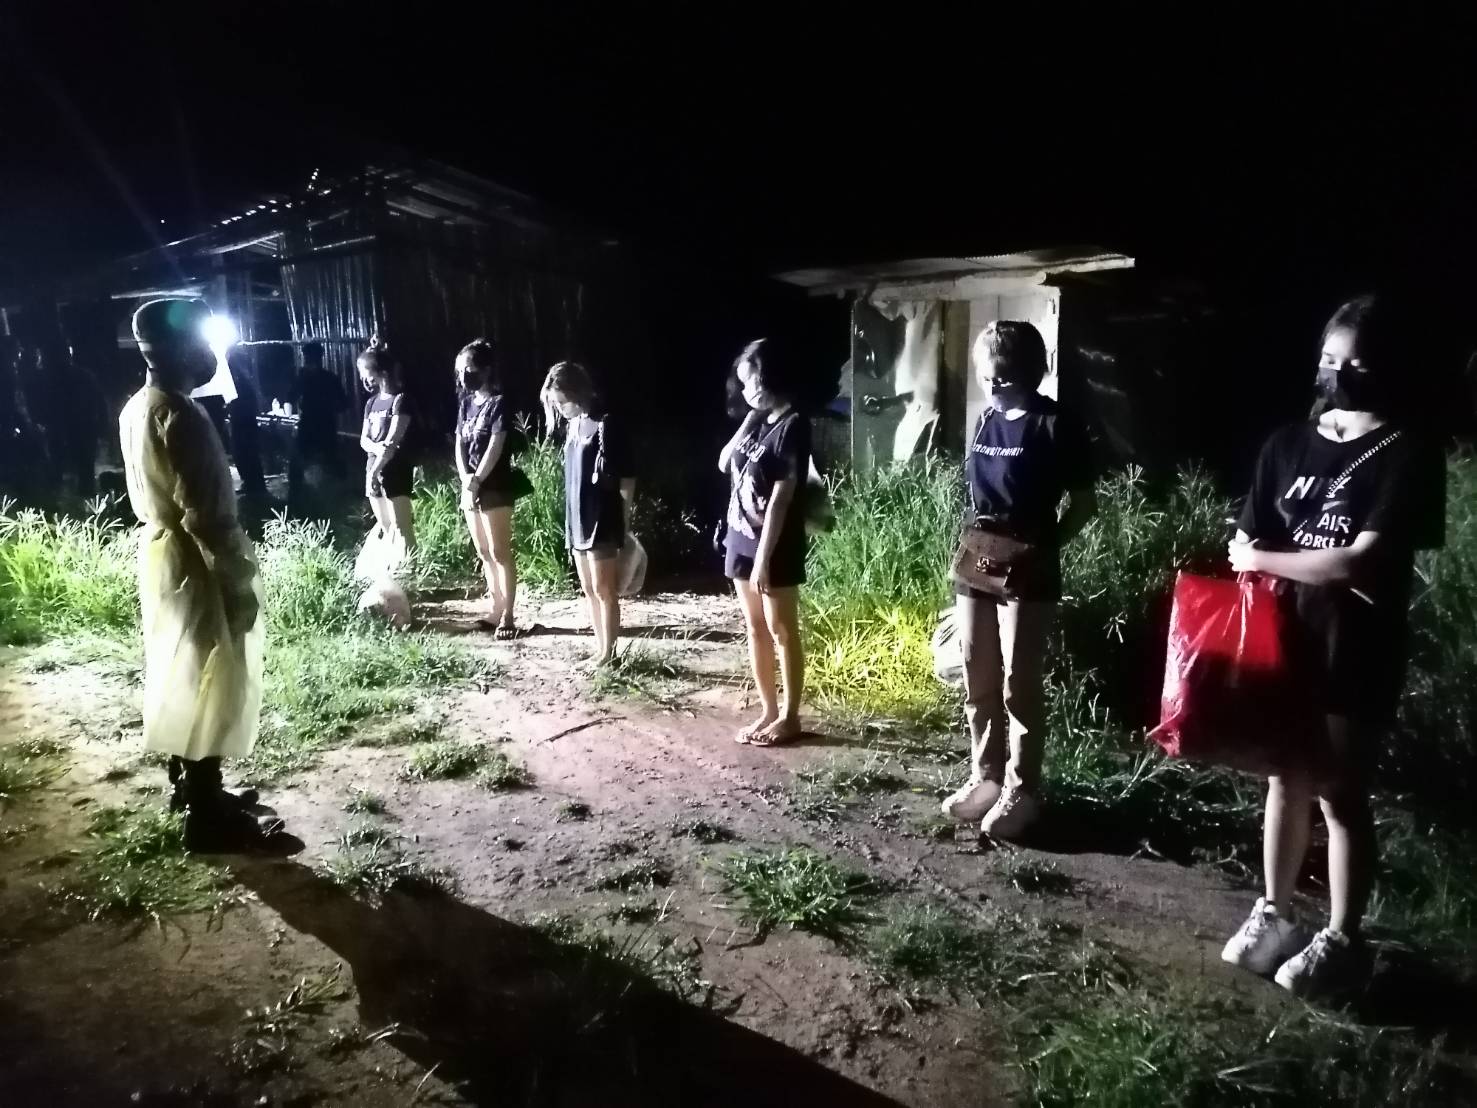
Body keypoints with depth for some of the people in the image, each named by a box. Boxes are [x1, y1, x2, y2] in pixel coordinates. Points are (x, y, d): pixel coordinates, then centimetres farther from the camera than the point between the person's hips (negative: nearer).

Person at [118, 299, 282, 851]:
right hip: (195, 567, -10)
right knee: (211, 690, 0)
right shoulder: (180, 416, -22)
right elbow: (206, 515, -25)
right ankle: (207, 817, 10)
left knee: (179, 681, 19)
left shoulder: (136, 409, 9)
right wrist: (240, 584, -18)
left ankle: (189, 789, 33)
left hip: (160, 556, 10)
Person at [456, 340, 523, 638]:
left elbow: (495, 447, -16)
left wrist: (476, 481, -15)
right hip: (470, 486, 8)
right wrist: (465, 480, -7)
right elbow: (459, 444, 7)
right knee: (483, 553, 12)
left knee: (500, 552, -4)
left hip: (494, 487, -8)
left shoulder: (498, 403, -10)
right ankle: (496, 609, 21)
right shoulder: (466, 403, 11)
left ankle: (507, 616, 1)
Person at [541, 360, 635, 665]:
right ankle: (600, 648, 23)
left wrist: (621, 522, -8)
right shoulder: (573, 426, 9)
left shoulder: (606, 425, -13)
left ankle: (609, 652, 9)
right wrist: (572, 518, 13)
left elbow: (627, 478, -12)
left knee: (604, 589, 0)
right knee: (589, 589, 13)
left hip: (601, 522, -8)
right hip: (576, 520, 8)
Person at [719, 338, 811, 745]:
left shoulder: (793, 426, -16)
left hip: (774, 548, -8)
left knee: (782, 633, 3)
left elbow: (780, 499, -19)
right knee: (755, 630, 14)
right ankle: (768, 711, 25)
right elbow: (724, 463, 12)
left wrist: (764, 557, -20)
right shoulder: (759, 421, 10)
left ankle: (789, 717, 15)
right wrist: (749, 419, 2)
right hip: (741, 541, 8)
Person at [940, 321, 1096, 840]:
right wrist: (972, 528, 4)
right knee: (978, 682, 12)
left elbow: (1083, 503, -7)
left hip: (1027, 575, -6)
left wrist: (1042, 549, -16)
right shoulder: (986, 419, 8)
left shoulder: (1055, 425, -9)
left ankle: (1021, 789, 15)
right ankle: (985, 776, 27)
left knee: (1019, 686, 2)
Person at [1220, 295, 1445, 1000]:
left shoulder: (1407, 455, -9)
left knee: (1341, 794, 6)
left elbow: (1361, 562, -18)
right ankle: (1273, 913, 30)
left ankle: (1341, 941, 22)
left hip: (1355, 656, -4)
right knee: (1286, 779, 15)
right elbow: (1245, 546, 6)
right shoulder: (1288, 445, 6)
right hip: (1285, 643, 5)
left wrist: (1265, 560, -9)